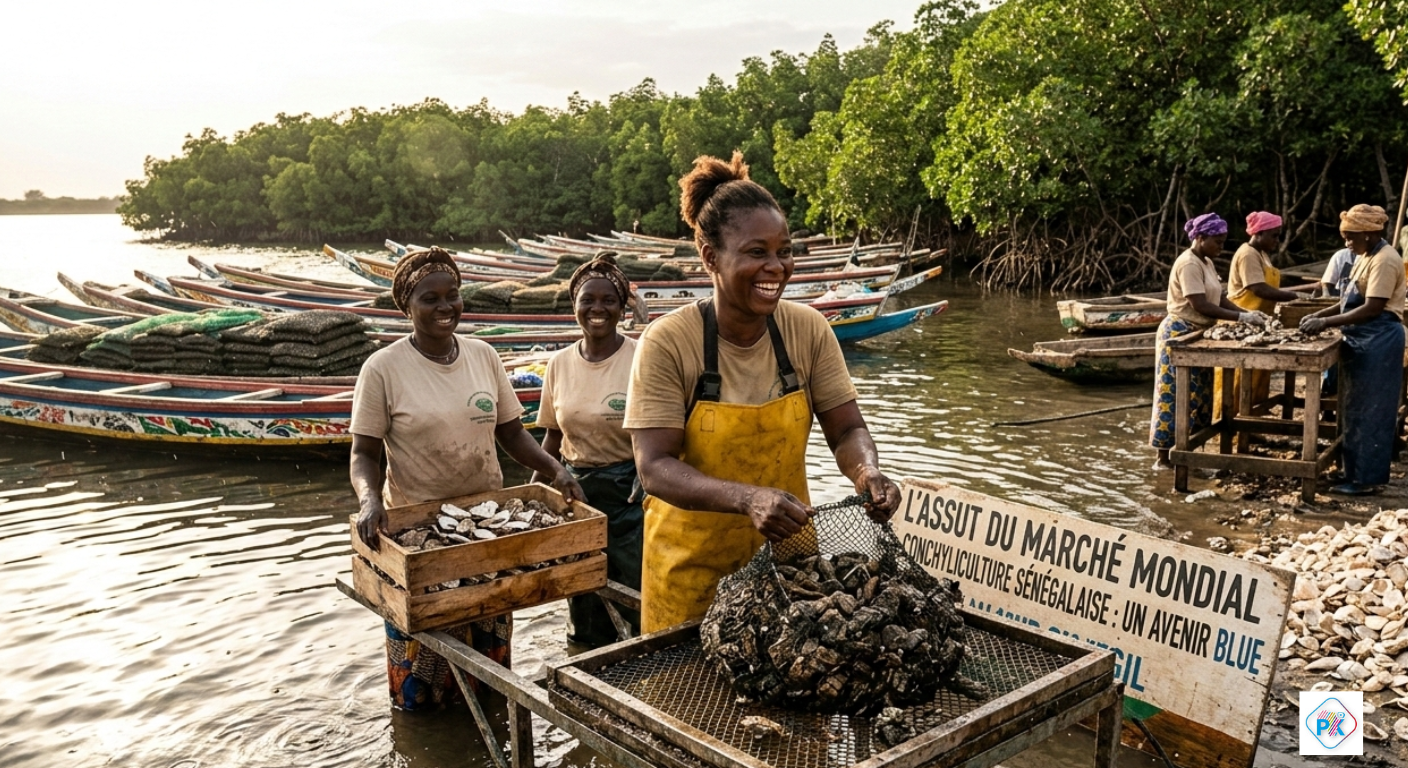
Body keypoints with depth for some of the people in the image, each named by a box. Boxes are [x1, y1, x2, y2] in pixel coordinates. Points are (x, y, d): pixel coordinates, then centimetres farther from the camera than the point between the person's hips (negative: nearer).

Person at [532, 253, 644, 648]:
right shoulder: (560, 364, 5)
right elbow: (553, 438, 13)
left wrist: (647, 488, -24)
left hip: (630, 495, -4)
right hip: (575, 494, 4)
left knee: (641, 610, -1)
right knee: (584, 610, 14)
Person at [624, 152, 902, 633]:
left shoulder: (808, 330, -9)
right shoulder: (667, 342, -19)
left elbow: (846, 430, -3)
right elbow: (655, 467, -21)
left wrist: (867, 472, -25)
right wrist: (748, 499, -37)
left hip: (787, 551, 3)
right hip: (694, 561, -3)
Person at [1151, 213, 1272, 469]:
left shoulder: (1206, 262, 13)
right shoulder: (1188, 264, -18)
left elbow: (1219, 298, 11)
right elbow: (1201, 305, -23)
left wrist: (1248, 313, -3)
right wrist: (1241, 318, -21)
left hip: (1197, 334, 10)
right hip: (1181, 333, -10)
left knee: (1197, 394, 12)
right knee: (1178, 394, -6)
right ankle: (1165, 456, 0)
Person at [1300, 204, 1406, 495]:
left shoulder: (1384, 261, -17)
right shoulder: (1365, 257, 14)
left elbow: (1372, 309, -23)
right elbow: (1350, 302, 18)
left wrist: (1326, 323, -22)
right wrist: (1319, 315, 6)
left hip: (1378, 342, -10)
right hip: (1362, 341, 10)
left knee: (1368, 411, -3)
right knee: (1355, 409, 14)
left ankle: (1366, 479, 4)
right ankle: (1354, 469, 23)